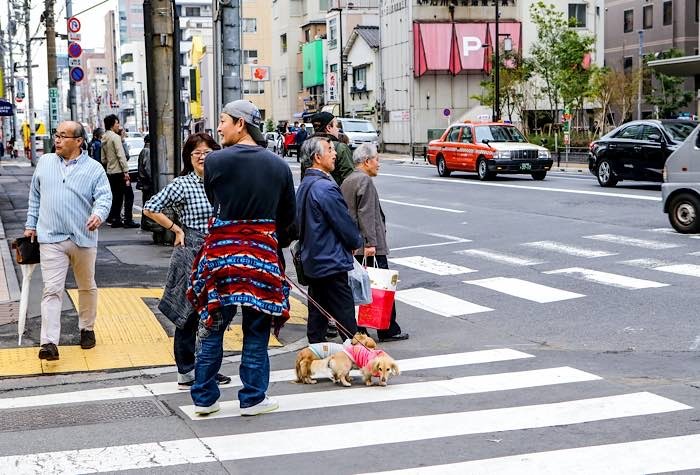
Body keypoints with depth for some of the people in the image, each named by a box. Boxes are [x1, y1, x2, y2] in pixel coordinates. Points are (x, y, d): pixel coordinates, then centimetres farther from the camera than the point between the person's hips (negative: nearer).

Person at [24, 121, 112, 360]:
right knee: (52, 289, -8)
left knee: (87, 287, 16)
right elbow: (35, 196, 17)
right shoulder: (45, 163, 8)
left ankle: (87, 328, 35)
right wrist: (31, 225, 15)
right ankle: (49, 343, -13)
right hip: (51, 239, 0)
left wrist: (98, 214, -31)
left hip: (84, 239, 0)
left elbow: (104, 197, -10)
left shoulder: (94, 169, -2)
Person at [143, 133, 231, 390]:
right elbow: (150, 208, -8)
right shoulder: (182, 184, -8)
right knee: (189, 313, 1)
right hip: (191, 255, -5)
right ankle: (186, 373, 10)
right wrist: (177, 229, -7)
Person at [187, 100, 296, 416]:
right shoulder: (279, 165, -1)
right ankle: (252, 399, 16)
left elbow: (214, 201, 8)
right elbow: (289, 216, 7)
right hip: (263, 254, 1)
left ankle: (204, 398, 18)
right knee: (256, 331, 10)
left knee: (212, 327, 10)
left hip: (222, 251, -1)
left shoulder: (215, 161, -8)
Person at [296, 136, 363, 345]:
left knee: (317, 315, 14)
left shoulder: (304, 185, 10)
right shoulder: (326, 187, -20)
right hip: (333, 263, -10)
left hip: (311, 262, 10)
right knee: (346, 320, -3)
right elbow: (344, 224, -16)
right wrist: (357, 243, 4)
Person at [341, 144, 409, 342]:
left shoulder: (347, 181, 18)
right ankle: (388, 330, 0)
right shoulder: (365, 181, -12)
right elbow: (366, 214, -19)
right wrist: (370, 242, -21)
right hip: (370, 248, -9)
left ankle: (358, 330, 12)